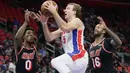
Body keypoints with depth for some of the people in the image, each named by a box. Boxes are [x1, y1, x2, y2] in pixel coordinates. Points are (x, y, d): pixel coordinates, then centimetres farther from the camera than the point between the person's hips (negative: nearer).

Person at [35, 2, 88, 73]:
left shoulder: (77, 21, -2)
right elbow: (49, 38, 13)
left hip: (79, 56, -9)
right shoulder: (64, 26, 22)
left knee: (55, 62, -26)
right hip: (72, 57, 9)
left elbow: (66, 28, -26)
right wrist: (44, 23, -2)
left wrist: (54, 12, -24)